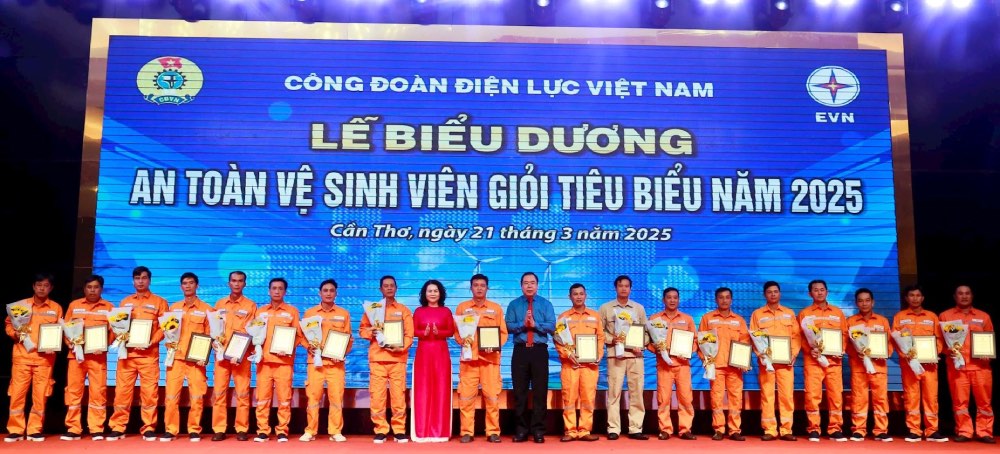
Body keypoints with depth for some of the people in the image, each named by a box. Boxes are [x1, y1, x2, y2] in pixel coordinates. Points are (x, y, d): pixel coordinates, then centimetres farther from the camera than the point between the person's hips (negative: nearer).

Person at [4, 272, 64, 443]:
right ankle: (15, 430, 8)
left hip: (45, 357, 0)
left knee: (40, 394, 1)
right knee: (17, 392, -1)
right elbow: (8, 325, 11)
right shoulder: (20, 305, 7)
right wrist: (15, 334, -9)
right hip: (22, 355, 0)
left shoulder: (56, 308, 7)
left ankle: (35, 430, 9)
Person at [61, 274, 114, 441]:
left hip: (98, 356, -2)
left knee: (98, 391, -3)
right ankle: (73, 429, 9)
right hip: (76, 354, 2)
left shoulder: (108, 307, 7)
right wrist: (70, 343, -6)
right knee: (73, 391, 2)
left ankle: (97, 430, 2)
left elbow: (114, 330, 3)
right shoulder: (74, 305, 11)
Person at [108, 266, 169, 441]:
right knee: (122, 391, 0)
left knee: (149, 392, -4)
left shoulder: (159, 302, 8)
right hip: (127, 353, 3)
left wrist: (151, 341, -13)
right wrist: (121, 336, -5)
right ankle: (117, 428, 7)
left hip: (149, 354, -3)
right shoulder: (125, 302, 18)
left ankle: (149, 428, 2)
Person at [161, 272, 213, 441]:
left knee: (196, 396, -2)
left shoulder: (206, 309, 5)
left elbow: (209, 335, 5)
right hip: (176, 357, 2)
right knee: (171, 395, -2)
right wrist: (169, 344, -4)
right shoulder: (173, 308, 13)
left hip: (196, 359, -2)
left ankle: (194, 430, 7)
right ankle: (170, 430, 7)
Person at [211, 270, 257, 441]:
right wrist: (215, 343, -4)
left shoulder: (251, 305, 4)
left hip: (242, 355, -2)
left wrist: (242, 351, -11)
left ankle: (242, 429, 4)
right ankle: (219, 429, 4)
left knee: (242, 393, -2)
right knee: (219, 392, -1)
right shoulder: (219, 304, 13)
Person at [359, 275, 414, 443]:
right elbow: (362, 329, 12)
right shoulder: (372, 308, 12)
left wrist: (400, 347, -13)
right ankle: (380, 430, 5)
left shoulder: (404, 310, 10)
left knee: (398, 395, -3)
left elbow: (409, 334, 4)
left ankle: (399, 430, 4)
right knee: (377, 395, -3)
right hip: (377, 358, 1)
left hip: (398, 358, 0)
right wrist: (371, 332, -10)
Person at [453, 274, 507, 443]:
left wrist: (495, 345, -8)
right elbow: (456, 330, 9)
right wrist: (462, 340, -11)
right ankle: (466, 432, 4)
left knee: (492, 395, -2)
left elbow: (503, 332, 9)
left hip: (490, 357, 0)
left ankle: (493, 432, 5)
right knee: (466, 395, -3)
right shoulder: (462, 307, 11)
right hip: (469, 356, 0)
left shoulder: (496, 308, 11)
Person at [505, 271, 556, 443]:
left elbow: (552, 326, -4)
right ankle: (521, 430, 12)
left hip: (540, 350, -1)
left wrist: (535, 324, -15)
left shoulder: (545, 304, 7)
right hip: (520, 350, 1)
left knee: (540, 391, 1)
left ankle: (538, 430, 8)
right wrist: (523, 324, -16)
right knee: (520, 391, 4)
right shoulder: (513, 304, 9)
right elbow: (508, 326, -2)